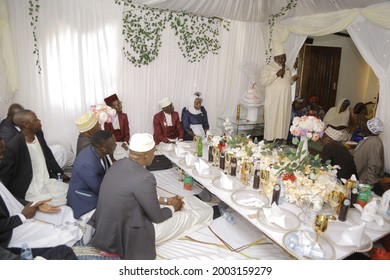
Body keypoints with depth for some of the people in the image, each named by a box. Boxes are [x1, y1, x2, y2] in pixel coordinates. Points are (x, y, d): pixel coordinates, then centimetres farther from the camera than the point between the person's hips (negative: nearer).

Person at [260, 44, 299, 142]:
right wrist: (277, 74, -20)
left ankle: (281, 139, 14)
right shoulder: (269, 68, -5)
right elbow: (263, 81, -16)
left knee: (283, 121, 7)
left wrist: (292, 80, 4)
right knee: (272, 121, -4)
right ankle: (269, 141, 3)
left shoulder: (287, 69, 16)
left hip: (285, 101, 6)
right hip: (273, 101, -6)